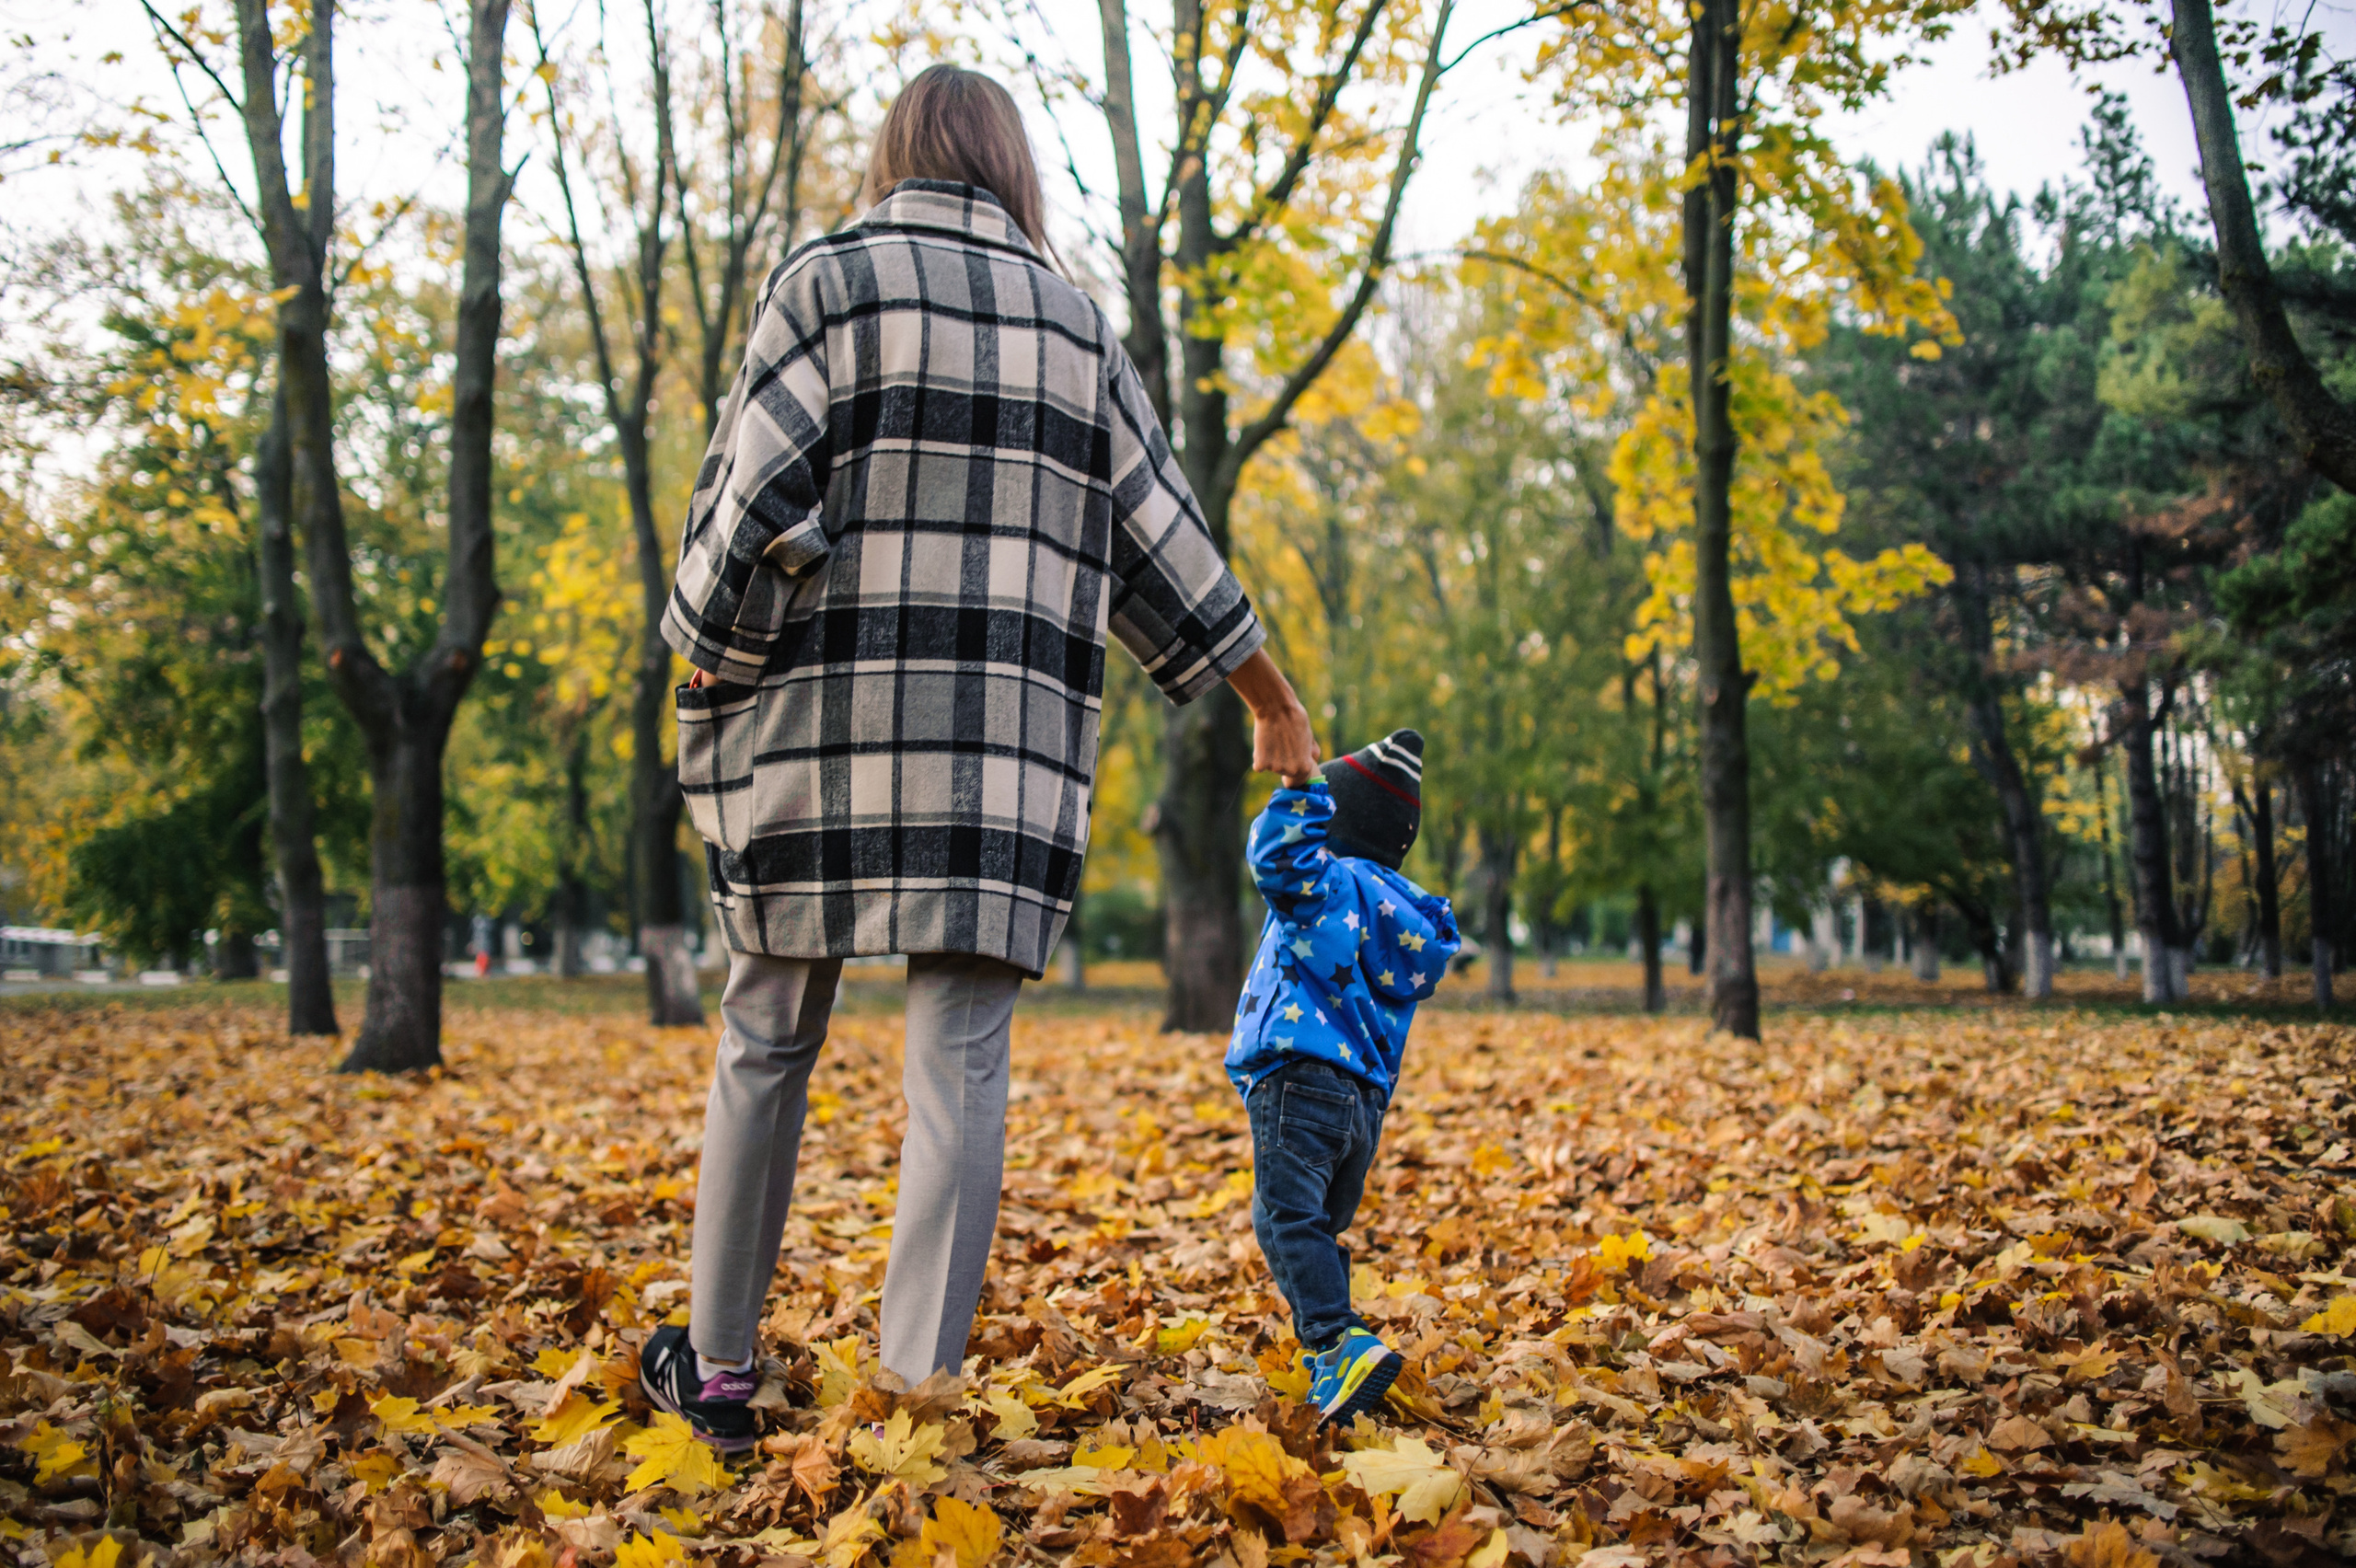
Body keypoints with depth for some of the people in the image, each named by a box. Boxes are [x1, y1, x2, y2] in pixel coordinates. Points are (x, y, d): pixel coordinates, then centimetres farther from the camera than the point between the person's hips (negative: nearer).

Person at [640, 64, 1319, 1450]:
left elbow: (754, 500, -7)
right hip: (1006, 752, 1)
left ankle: (719, 1365, 22)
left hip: (822, 728, -1)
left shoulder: (827, 281, 4)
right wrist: (1276, 705, 24)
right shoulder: (1077, 325, 12)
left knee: (768, 1039, 12)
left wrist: (707, 664, 5)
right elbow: (1164, 547, 14)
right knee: (961, 1058, 2)